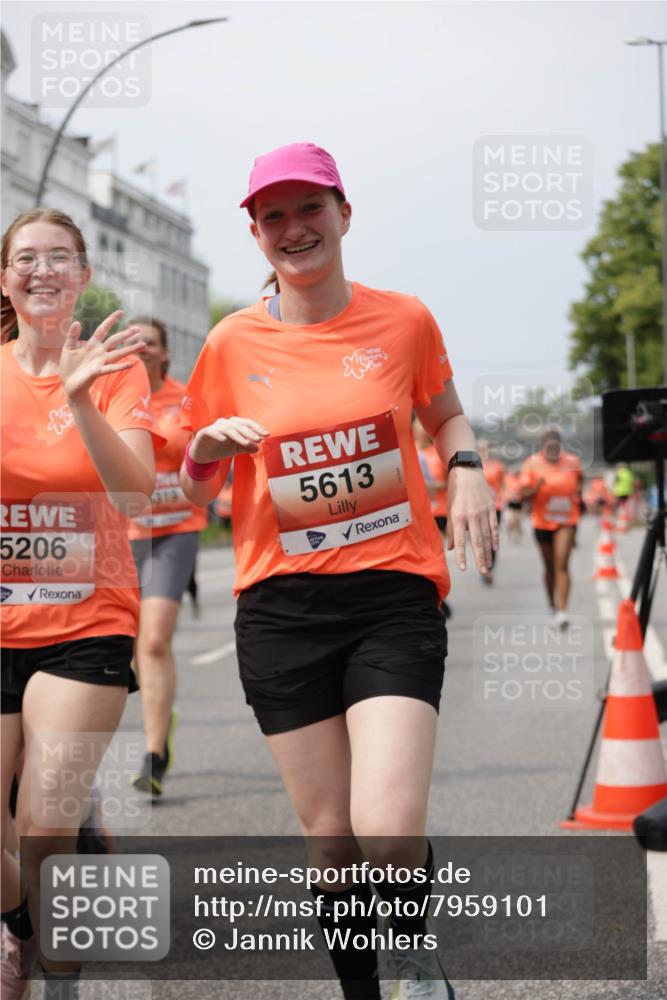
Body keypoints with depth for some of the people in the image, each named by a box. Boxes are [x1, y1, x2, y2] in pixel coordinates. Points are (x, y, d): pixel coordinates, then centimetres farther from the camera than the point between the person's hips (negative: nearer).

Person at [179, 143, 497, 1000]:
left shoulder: (404, 320, 1)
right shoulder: (233, 344, 2)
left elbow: (447, 418, 20)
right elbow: (195, 490, 10)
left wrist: (466, 470, -2)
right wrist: (209, 444, -12)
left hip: (394, 593, -1)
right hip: (281, 606, 1)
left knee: (388, 831, -16)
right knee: (329, 839, 4)